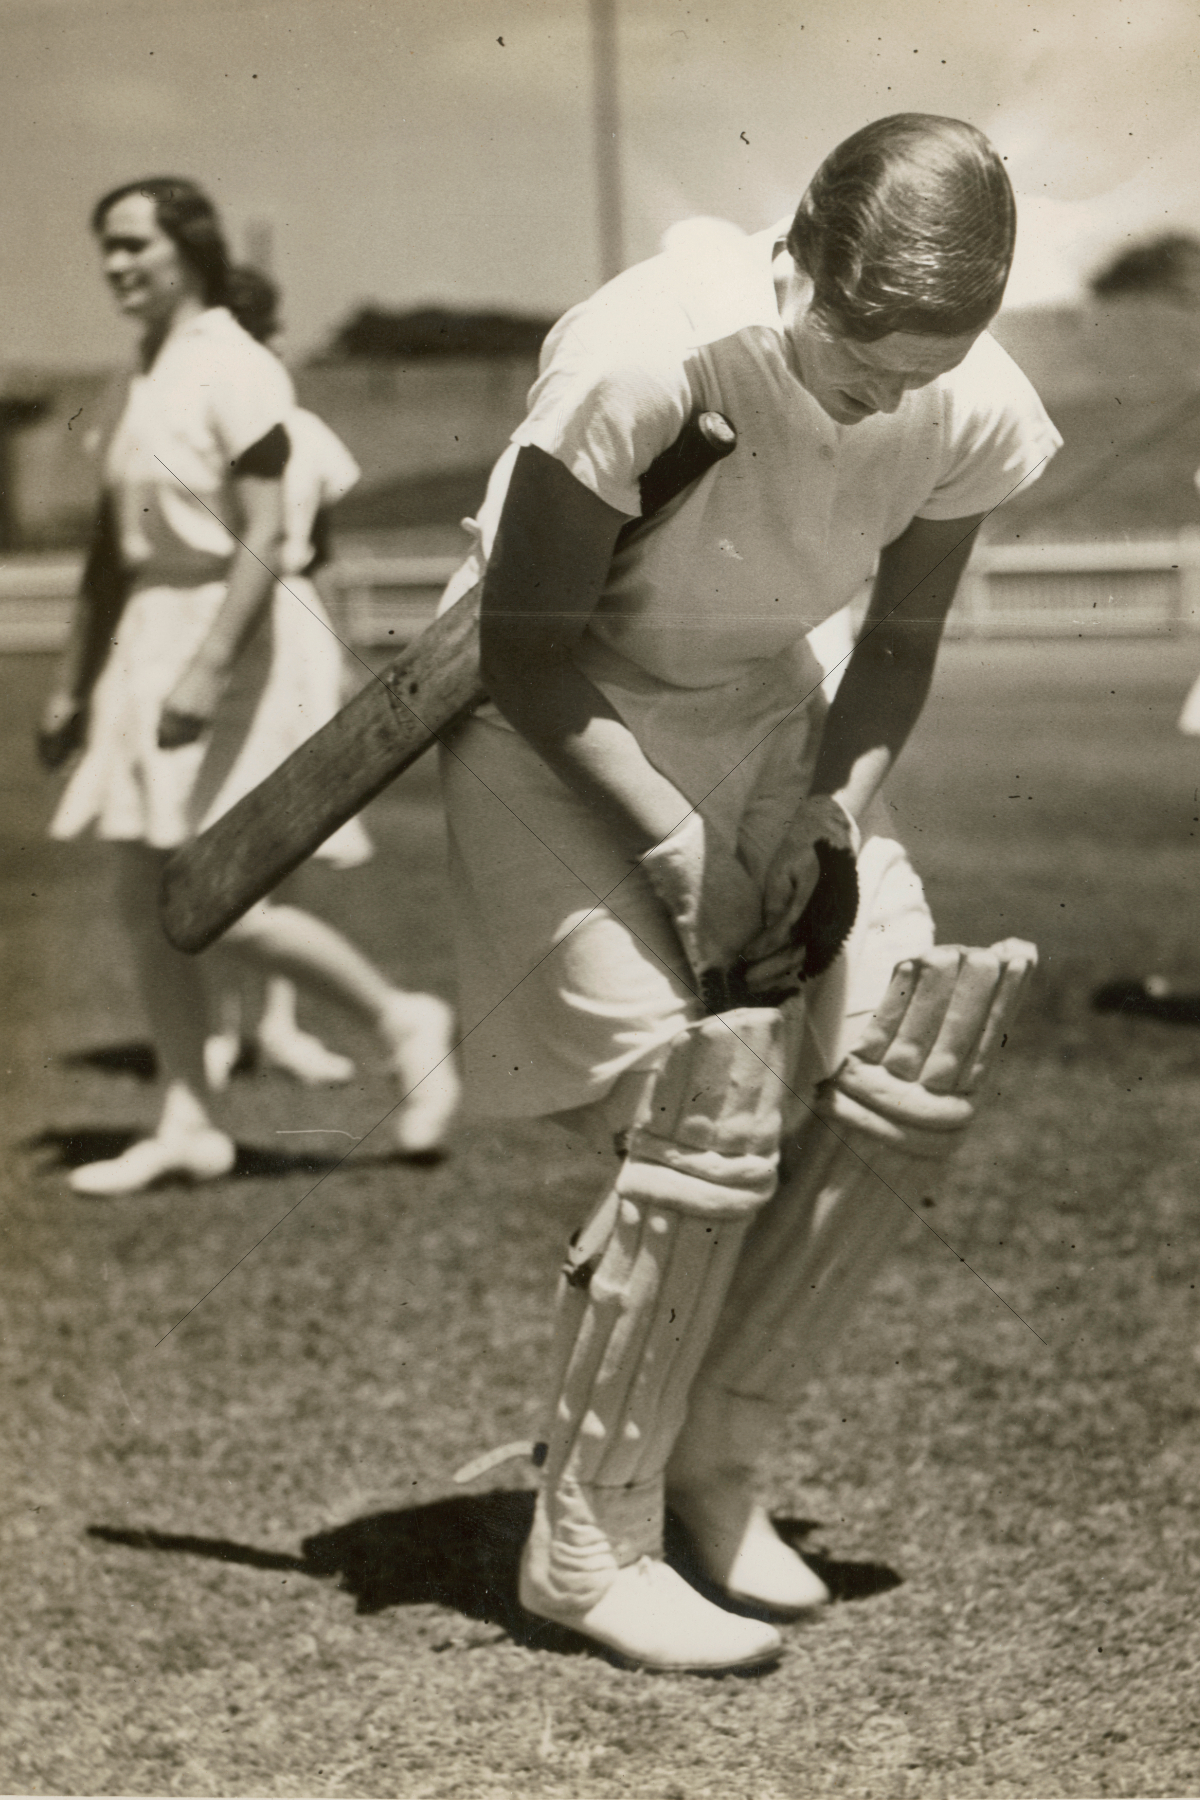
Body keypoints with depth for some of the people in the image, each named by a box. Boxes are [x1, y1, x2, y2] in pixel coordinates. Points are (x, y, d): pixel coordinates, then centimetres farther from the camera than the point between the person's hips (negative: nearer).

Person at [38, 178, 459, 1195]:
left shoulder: (236, 374, -11)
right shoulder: (145, 379, 13)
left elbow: (264, 538, -19)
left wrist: (206, 668, -28)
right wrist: (76, 683, 20)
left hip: (223, 635, -8)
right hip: (143, 644, 8)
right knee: (145, 904, 6)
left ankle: (399, 1020, 11)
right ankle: (189, 1124, 13)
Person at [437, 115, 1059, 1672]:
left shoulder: (972, 414, -14)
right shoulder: (641, 360, -30)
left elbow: (900, 645, 2)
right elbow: (529, 651, -20)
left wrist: (834, 803, -16)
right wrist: (676, 837, -27)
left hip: (760, 713, 6)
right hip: (556, 726, -6)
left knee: (904, 1063, -9)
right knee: (703, 1105, -17)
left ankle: (712, 1463, 10)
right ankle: (585, 1543, 0)